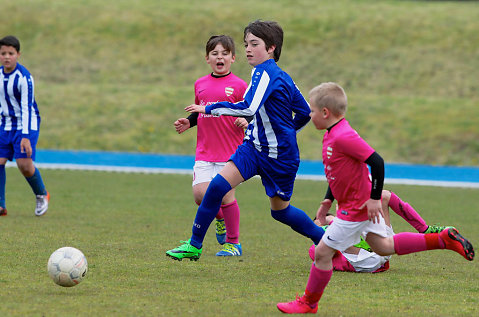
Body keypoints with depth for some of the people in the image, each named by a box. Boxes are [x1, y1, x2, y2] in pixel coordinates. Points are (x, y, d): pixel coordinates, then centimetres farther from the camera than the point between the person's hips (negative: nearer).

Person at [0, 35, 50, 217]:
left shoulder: (24, 78, -19)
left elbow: (27, 108, -23)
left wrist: (25, 136, -28)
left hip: (27, 124, -6)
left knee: (24, 164, -17)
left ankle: (42, 195, 10)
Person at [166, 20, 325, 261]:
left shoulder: (265, 72, -18)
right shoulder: (281, 76, 8)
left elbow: (248, 108, -32)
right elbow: (305, 112, 12)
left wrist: (208, 109, -24)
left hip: (280, 155, -8)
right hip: (254, 146, 8)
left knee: (280, 210, 7)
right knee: (217, 185, -8)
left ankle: (324, 239, 29)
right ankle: (194, 245, -4)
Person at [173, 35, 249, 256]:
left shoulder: (239, 86, -2)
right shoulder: (200, 84, 12)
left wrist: (246, 121, -19)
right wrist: (188, 122, 9)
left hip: (230, 150, -4)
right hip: (205, 151, 4)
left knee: (225, 194, -7)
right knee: (200, 194, -8)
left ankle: (233, 243, 10)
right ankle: (221, 219, 25)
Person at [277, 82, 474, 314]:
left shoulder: (343, 137, -26)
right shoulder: (331, 135, 6)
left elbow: (377, 162, -28)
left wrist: (374, 198, -25)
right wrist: (328, 200, 20)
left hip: (356, 208, -10)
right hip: (363, 204, 10)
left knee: (322, 252, -3)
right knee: (383, 247, 19)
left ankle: (308, 303, 11)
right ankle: (444, 239, 20)